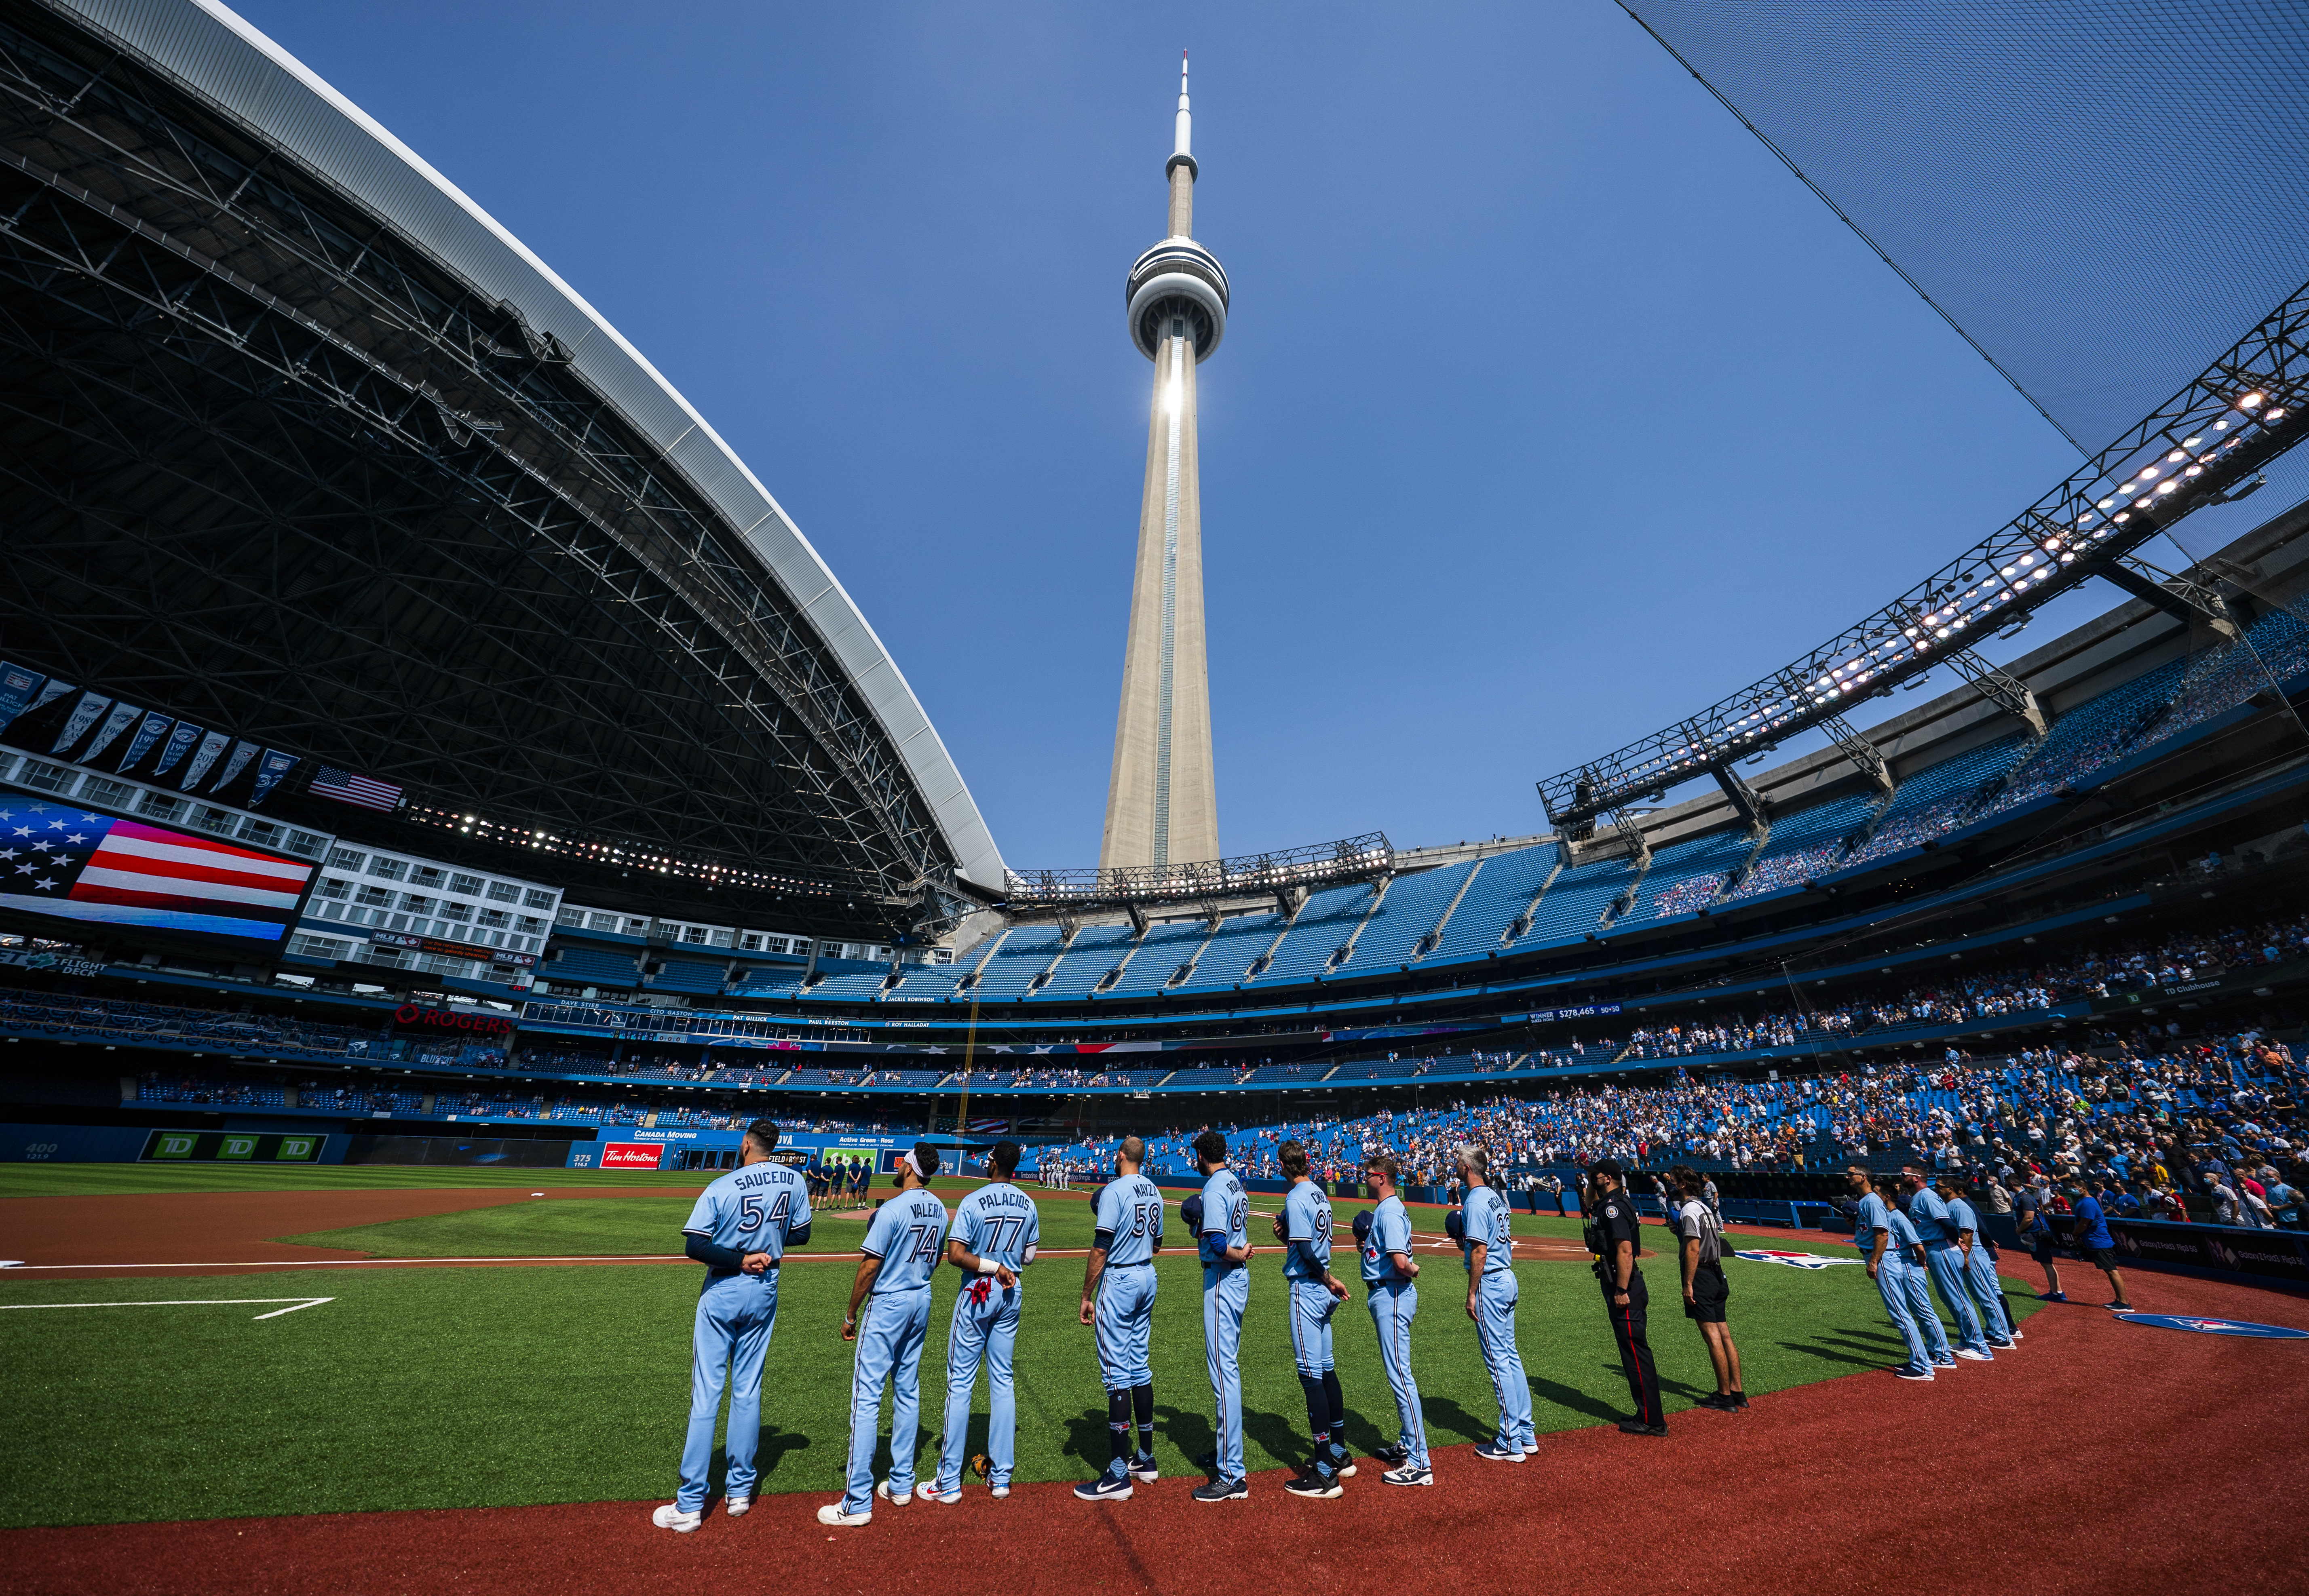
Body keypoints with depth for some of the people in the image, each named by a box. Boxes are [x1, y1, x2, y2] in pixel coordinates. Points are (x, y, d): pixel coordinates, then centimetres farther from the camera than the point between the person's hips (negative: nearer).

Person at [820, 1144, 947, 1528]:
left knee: (867, 1396, 2)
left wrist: (852, 1315, -7)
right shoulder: (939, 1210, 1)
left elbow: (870, 1267, -18)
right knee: (908, 1391, 18)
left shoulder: (892, 1210, -22)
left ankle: (858, 1503, 7)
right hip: (922, 1302, 8)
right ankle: (901, 1485, 29)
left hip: (888, 1304, -7)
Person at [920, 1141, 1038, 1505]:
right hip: (1012, 1295, 5)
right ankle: (1001, 1477, 22)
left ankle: (949, 1482, 14)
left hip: (977, 1293, -5)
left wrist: (991, 1266, -16)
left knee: (960, 1382, 7)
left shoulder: (974, 1202, -17)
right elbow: (1029, 1257, 5)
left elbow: (955, 1255, -22)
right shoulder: (1028, 1205, -1)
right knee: (1003, 1380, 14)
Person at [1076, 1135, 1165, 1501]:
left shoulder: (1114, 1190, -17)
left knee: (1117, 1374, -2)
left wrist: (1087, 1296, -12)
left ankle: (1119, 1475, 4)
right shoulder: (1154, 1191, 7)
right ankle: (1146, 1458, 27)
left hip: (1119, 1281, -8)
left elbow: (1100, 1249, -19)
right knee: (1139, 1366, 17)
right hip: (1147, 1279, 8)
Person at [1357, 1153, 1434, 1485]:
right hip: (1387, 1295, 11)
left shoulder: (1390, 1211, -20)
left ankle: (1419, 1464, 1)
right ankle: (1407, 1444, 35)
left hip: (1393, 1295, -11)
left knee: (1400, 1376, -5)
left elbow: (1400, 1261, -29)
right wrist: (1367, 1243, 9)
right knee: (1397, 1373, 21)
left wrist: (1413, 1269, -10)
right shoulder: (1386, 1209, 11)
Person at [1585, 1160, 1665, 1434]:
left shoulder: (1614, 1207, -19)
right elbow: (1587, 1204, 31)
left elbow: (1625, 1250, -24)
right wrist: (1592, 1185, 14)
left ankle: (1651, 1421, 7)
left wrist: (1621, 1291, -23)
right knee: (1632, 1350, 16)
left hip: (1624, 1287, -10)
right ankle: (1648, 1416, 26)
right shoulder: (1606, 1204, 10)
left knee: (1635, 1351, -2)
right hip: (1617, 1285, 10)